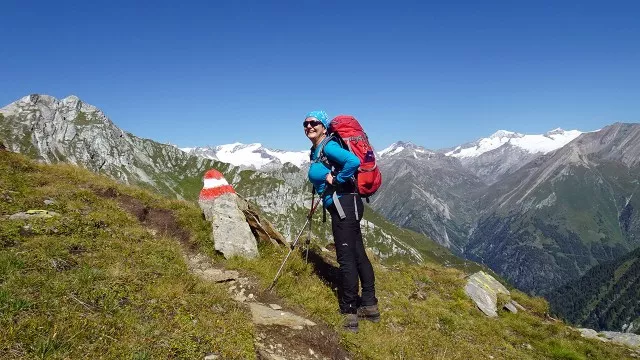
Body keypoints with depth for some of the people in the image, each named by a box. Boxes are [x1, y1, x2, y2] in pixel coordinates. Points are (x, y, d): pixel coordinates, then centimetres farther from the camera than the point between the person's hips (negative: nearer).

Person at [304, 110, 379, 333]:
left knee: (346, 258, -4)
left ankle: (349, 314, 6)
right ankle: (369, 306, 26)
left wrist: (335, 179, -18)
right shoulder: (315, 151, 16)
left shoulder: (328, 146, -12)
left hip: (344, 205, -10)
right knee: (357, 254, 14)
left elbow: (354, 161, -29)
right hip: (345, 206, 10)